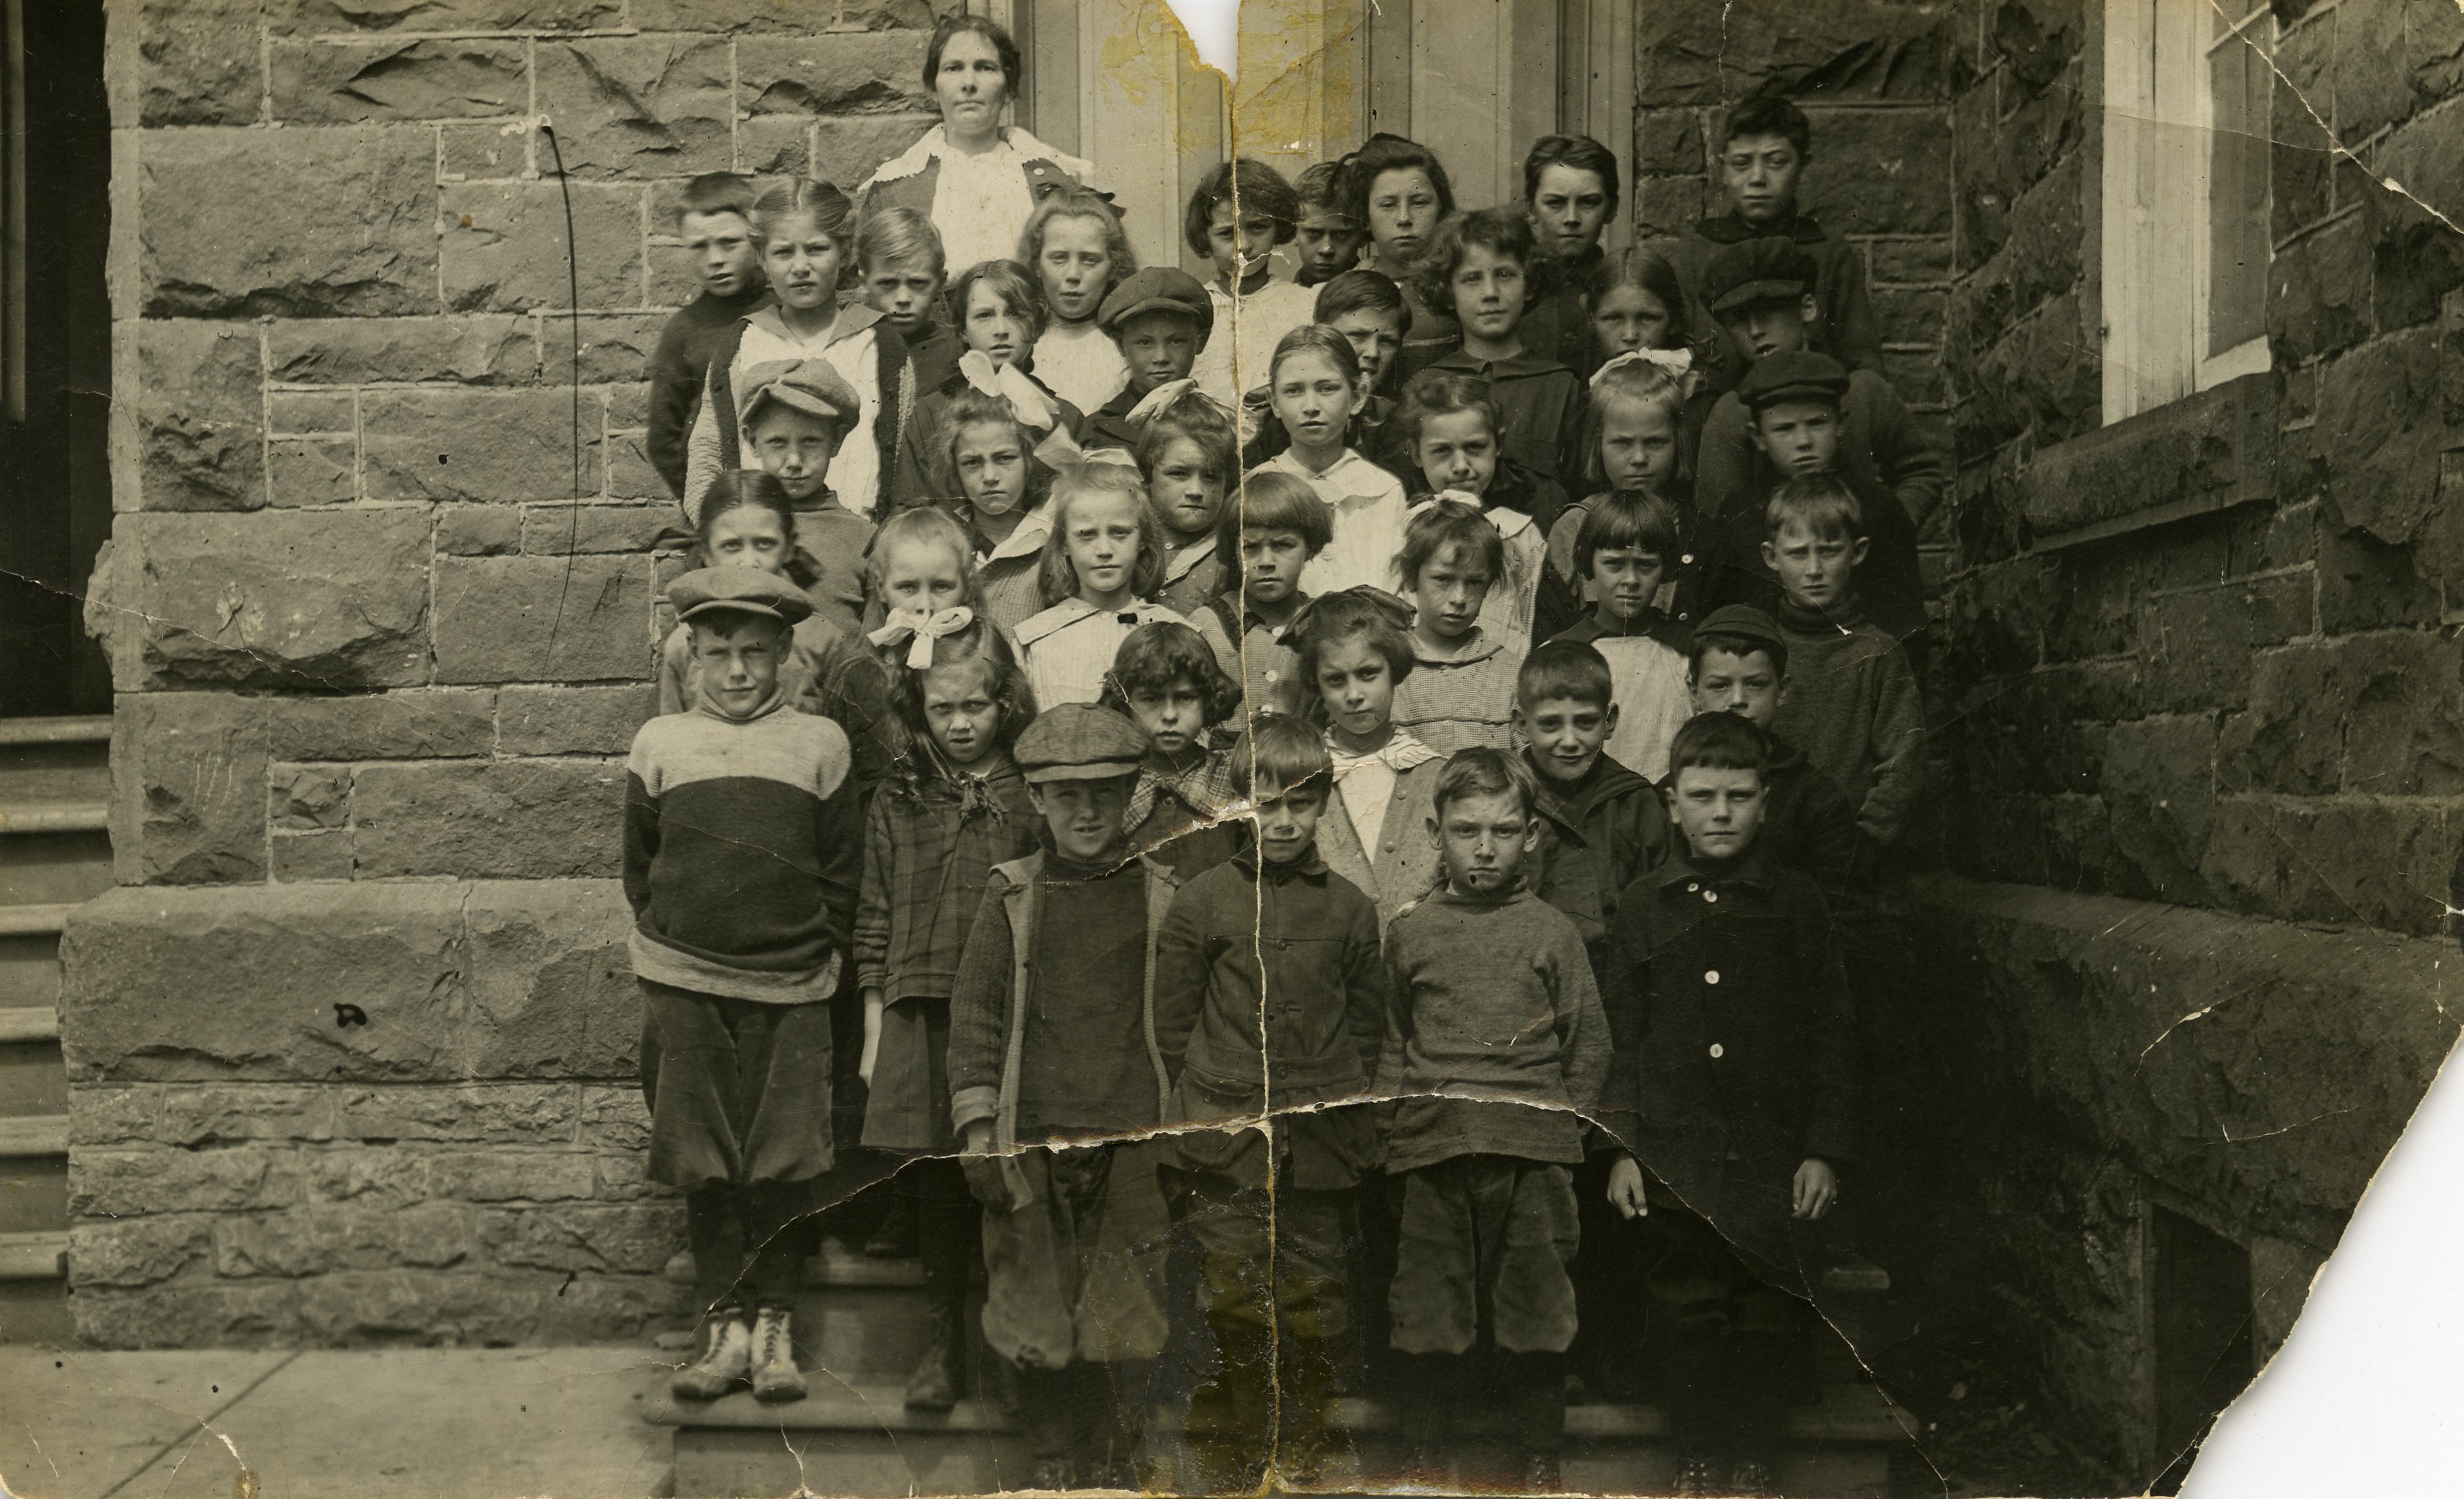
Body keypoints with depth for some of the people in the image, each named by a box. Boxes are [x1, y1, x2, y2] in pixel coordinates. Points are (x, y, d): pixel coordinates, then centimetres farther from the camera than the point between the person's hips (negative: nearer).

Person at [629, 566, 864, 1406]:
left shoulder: (819, 744, 4)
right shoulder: (660, 744, 7)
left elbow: (845, 870, 8)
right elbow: (639, 864, 15)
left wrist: (815, 952, 2)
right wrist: (666, 940, 8)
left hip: (790, 988, -1)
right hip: (686, 982, 1)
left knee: (782, 1162, 1)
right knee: (705, 1161, 4)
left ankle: (775, 1327, 12)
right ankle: (726, 1327, 12)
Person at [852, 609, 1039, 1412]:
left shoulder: (1040, 795, 3)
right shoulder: (898, 803, 10)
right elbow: (875, 927, 12)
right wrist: (874, 1033, 9)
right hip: (921, 1018, 2)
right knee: (933, 1177, 6)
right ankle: (942, 1340, 19)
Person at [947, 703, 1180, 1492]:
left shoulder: (1161, 897, 7)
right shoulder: (1010, 899, 7)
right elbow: (974, 1013, 6)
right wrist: (977, 1129, -1)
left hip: (1134, 1140, 0)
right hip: (1033, 1142, 0)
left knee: (1126, 1330, 1)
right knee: (1039, 1320, 4)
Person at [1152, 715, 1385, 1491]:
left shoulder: (1348, 907, 6)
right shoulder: (1200, 902, 0)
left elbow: (1368, 1021, 14)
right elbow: (1172, 1021, 5)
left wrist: (1331, 1097, 8)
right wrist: (1215, 1102, 3)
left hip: (1322, 1139, 2)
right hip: (1226, 1142, -2)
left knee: (1317, 1309, 8)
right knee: (1233, 1307, 0)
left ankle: (1307, 1462, 24)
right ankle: (1229, 1470, 14)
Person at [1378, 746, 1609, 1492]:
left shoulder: (1550, 932, 4)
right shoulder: (1409, 933, 8)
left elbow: (1590, 1042, 7)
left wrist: (1559, 1121, 0)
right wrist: (1397, 1116, 8)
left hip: (1533, 1152, -1)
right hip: (1432, 1151, 1)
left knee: (1534, 1310, 4)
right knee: (1430, 1310, 7)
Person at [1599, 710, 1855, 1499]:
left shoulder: (1795, 902, 3)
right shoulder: (1644, 907, 6)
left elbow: (1833, 1033, 4)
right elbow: (1620, 1039, 8)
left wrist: (1826, 1150, -1)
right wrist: (1622, 1149, 2)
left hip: (1775, 1158, -1)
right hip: (1677, 1161, 1)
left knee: (1769, 1323, 4)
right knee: (1693, 1321, 8)